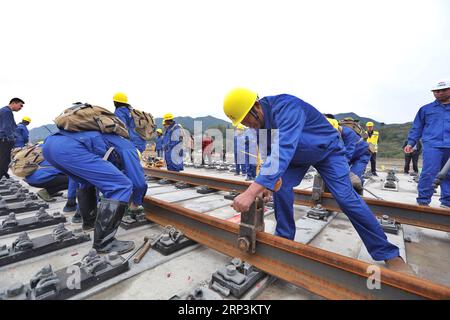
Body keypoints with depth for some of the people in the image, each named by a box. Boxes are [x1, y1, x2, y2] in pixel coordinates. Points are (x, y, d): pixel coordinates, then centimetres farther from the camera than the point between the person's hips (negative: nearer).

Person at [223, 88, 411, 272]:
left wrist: (252, 192, -61)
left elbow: (282, 151, -54)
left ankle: (387, 253, 8)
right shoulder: (260, 120, -13)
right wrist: (265, 182, -17)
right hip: (298, 155, 6)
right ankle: (284, 238, 9)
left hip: (327, 149, -6)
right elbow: (271, 152, -3)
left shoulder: (285, 107, -39)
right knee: (280, 187, -10)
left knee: (346, 198, -13)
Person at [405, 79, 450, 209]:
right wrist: (411, 143, 2)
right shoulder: (426, 109, 11)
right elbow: (417, 128, 11)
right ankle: (423, 201, -4)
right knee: (429, 173, -11)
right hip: (432, 146, -3)